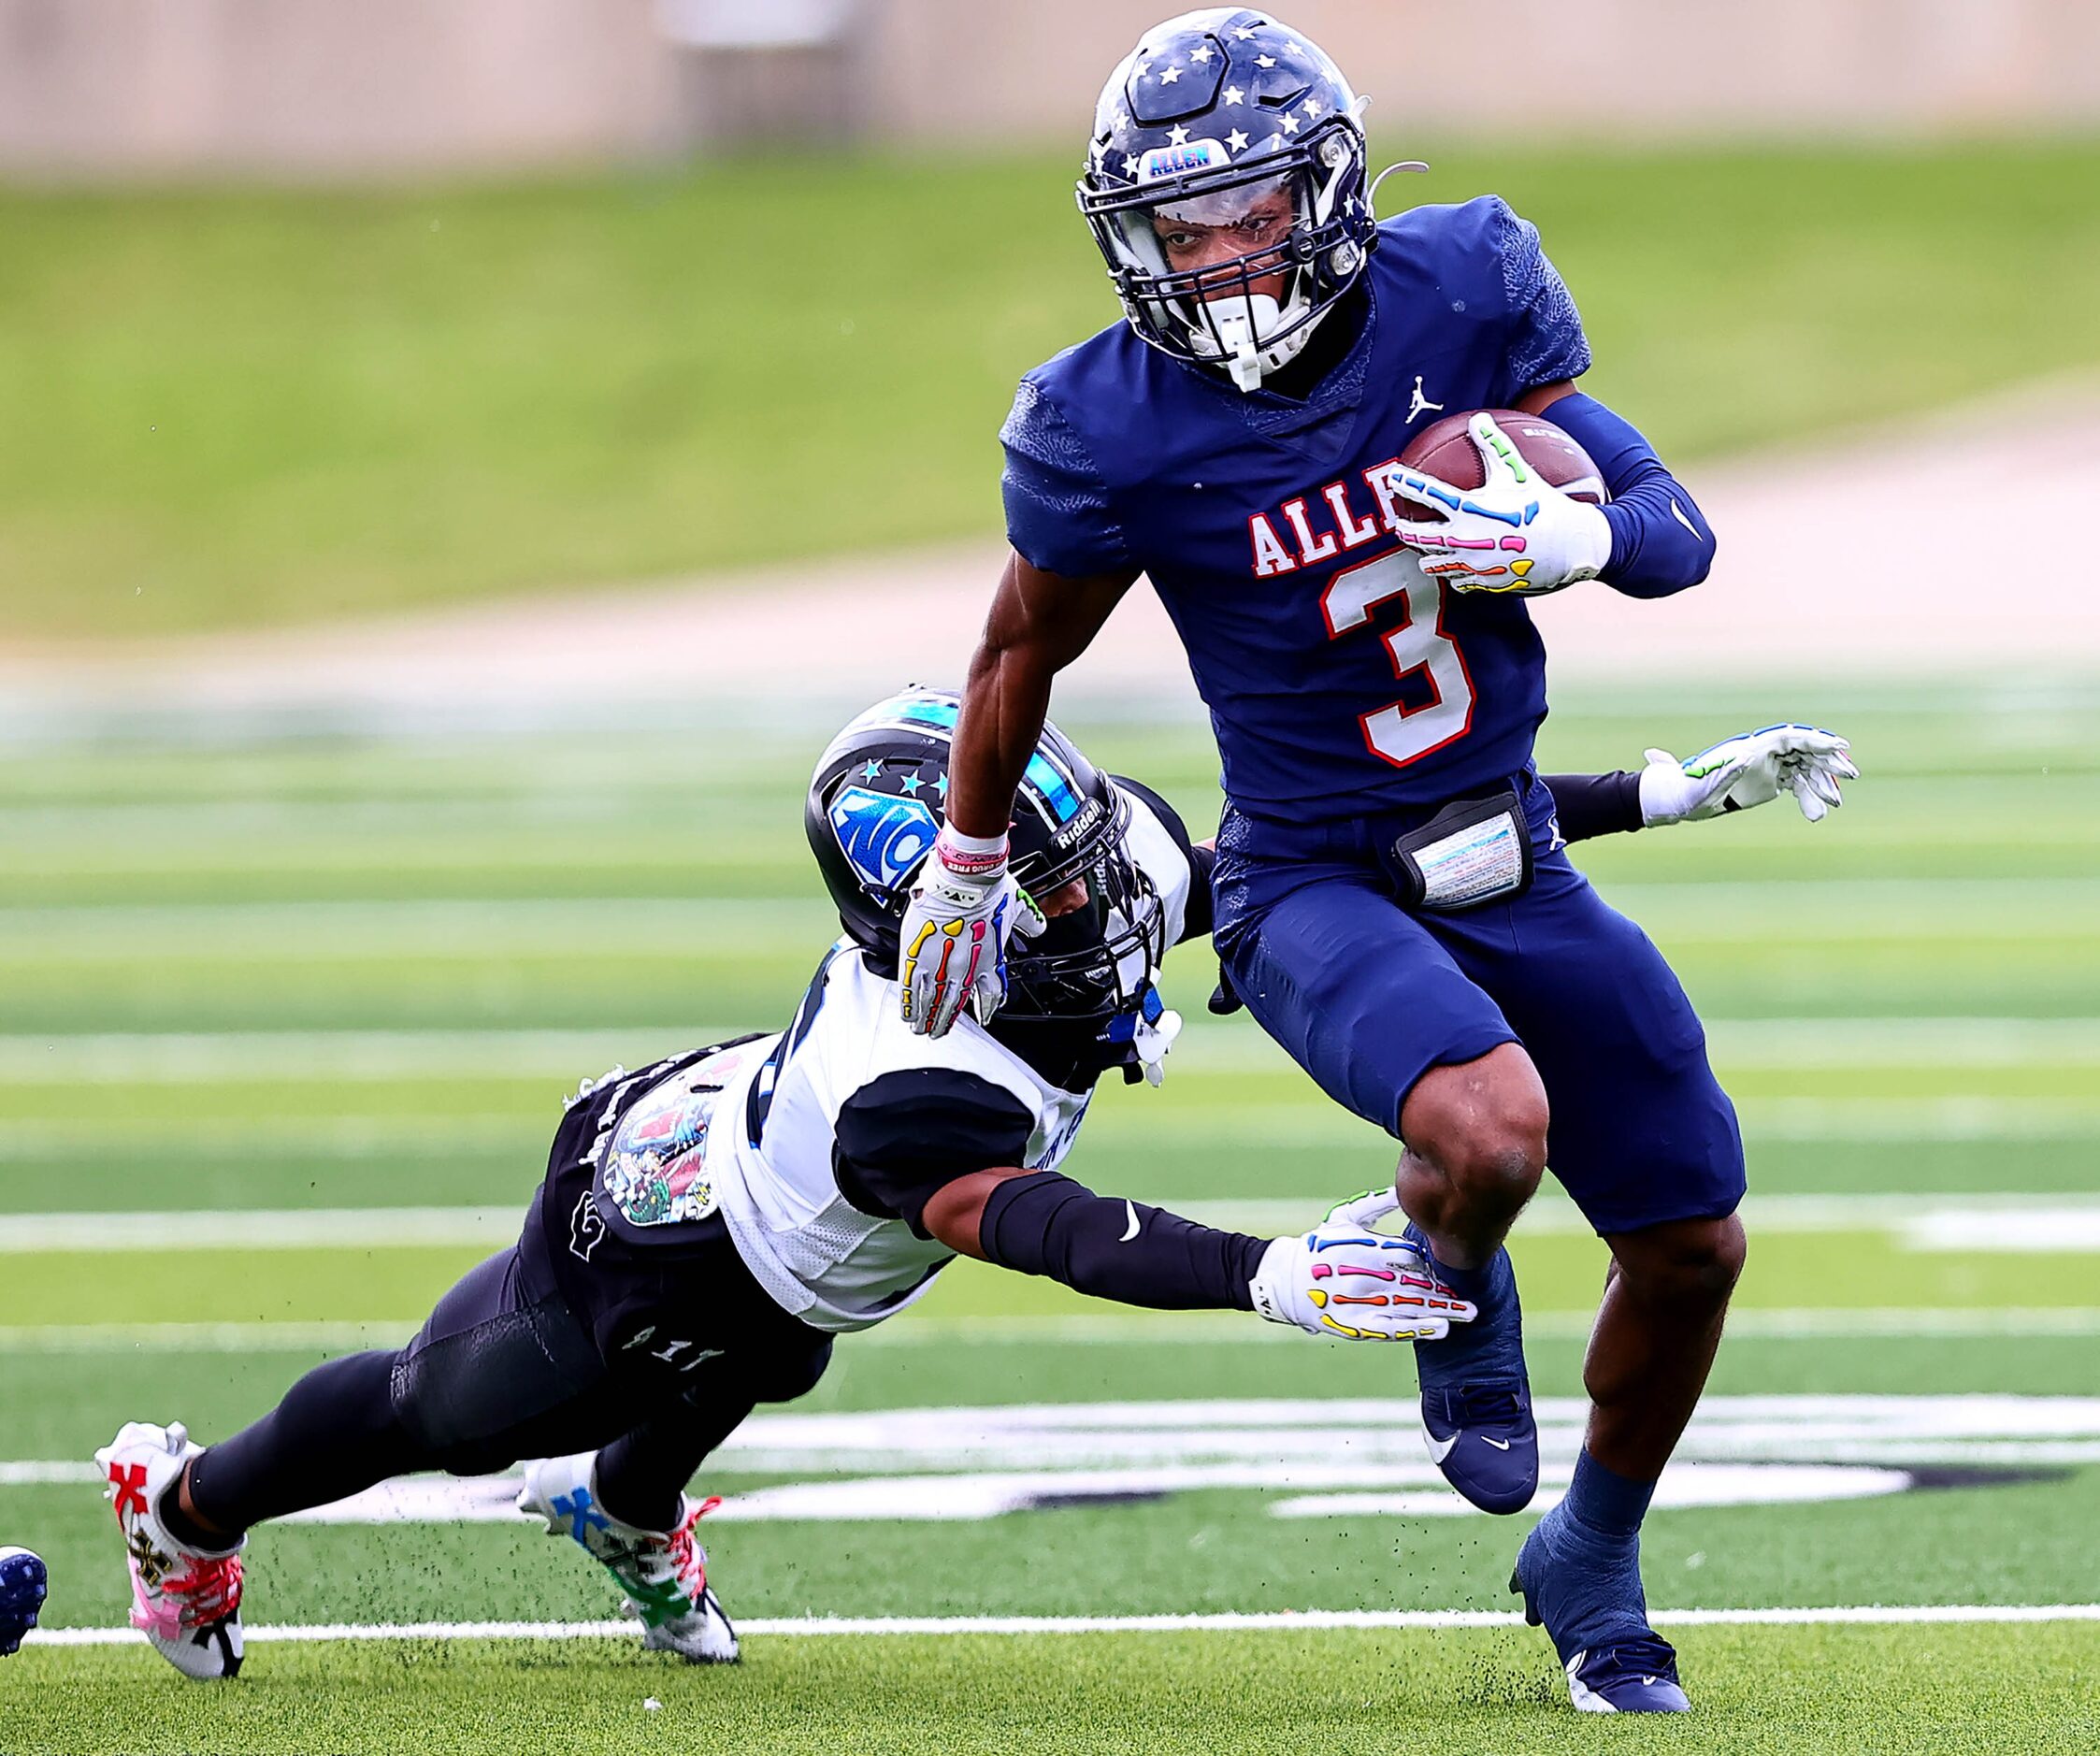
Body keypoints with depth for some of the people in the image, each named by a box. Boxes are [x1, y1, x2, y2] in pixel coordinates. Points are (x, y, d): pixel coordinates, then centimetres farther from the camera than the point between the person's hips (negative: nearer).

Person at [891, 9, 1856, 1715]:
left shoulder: (1464, 291, -11)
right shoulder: (1114, 428, -17)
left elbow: (1678, 533, -4)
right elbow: (1024, 650, 2)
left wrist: (1562, 531, -27)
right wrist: (964, 870, 13)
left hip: (1511, 862, 4)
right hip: (1315, 887, -4)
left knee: (1693, 1241, 9)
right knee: (1488, 1125, -34)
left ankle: (1592, 1561, 36)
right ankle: (1458, 1294, 4)